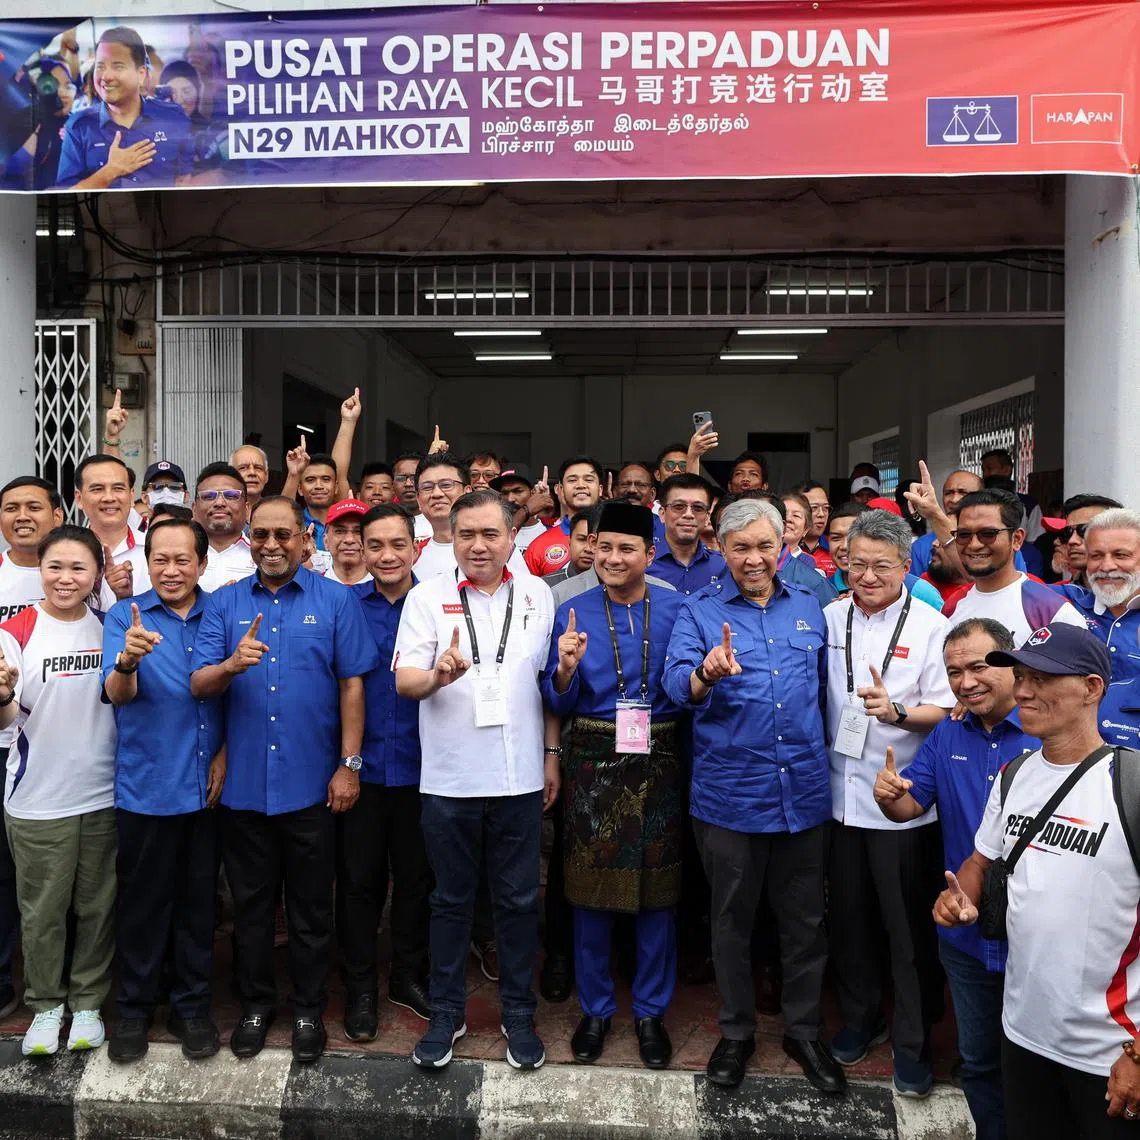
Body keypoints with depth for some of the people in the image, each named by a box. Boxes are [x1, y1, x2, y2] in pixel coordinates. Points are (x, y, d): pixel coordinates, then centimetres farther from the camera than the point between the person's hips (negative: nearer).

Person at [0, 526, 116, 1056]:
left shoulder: (109, 627, 3)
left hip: (104, 794, 3)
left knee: (98, 906, 12)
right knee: (42, 909, 8)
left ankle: (88, 1001, 29)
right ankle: (46, 1005, 28)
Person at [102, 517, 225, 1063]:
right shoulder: (124, 616, -4)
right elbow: (117, 693, -17)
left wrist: (226, 752, -4)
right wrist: (127, 661, -38)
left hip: (207, 785, 2)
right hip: (146, 787, -2)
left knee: (199, 900, 12)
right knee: (143, 901, 9)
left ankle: (192, 1006, 27)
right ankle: (134, 1008, 27)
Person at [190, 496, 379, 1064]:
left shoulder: (335, 600, -1)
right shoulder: (224, 603, 4)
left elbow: (352, 684, -3)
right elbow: (199, 685, -3)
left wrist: (349, 764, -7)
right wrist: (232, 664, -25)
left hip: (310, 783, -2)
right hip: (243, 783, 2)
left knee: (311, 906, 10)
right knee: (250, 904, 15)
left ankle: (308, 1010, 28)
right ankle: (256, 1004, 33)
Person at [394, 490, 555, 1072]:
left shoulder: (538, 595, 5)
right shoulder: (427, 597, -1)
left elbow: (552, 682, 11)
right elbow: (404, 679, -8)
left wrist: (553, 755, 8)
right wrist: (438, 674, -30)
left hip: (520, 779, 1)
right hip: (449, 780, -1)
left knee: (519, 900, 11)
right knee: (451, 900, 13)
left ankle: (518, 1013, 28)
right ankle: (446, 1013, 29)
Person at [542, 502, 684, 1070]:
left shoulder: (675, 609, 1)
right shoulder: (573, 612, 1)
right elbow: (559, 703, 2)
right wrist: (565, 669, -19)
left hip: (658, 764, 0)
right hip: (593, 763, 0)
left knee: (658, 892, 9)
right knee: (590, 891, 9)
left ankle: (651, 1011, 28)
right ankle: (595, 1008, 29)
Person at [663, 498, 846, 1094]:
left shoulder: (808, 608, 9)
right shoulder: (699, 611, -2)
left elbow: (823, 687, 18)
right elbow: (677, 683, -17)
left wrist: (817, 750, 9)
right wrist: (706, 674, -40)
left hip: (803, 791, 3)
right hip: (729, 792, -2)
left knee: (805, 919, 14)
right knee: (732, 918, 12)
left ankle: (803, 1029, 33)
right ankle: (736, 1031, 31)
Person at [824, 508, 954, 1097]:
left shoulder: (930, 626, -7)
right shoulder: (829, 618, 4)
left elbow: (948, 710, -7)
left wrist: (897, 710, -24)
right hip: (841, 794, 4)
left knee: (909, 926, 6)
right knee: (849, 915, 17)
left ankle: (912, 1041, 25)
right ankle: (861, 1017, 37)